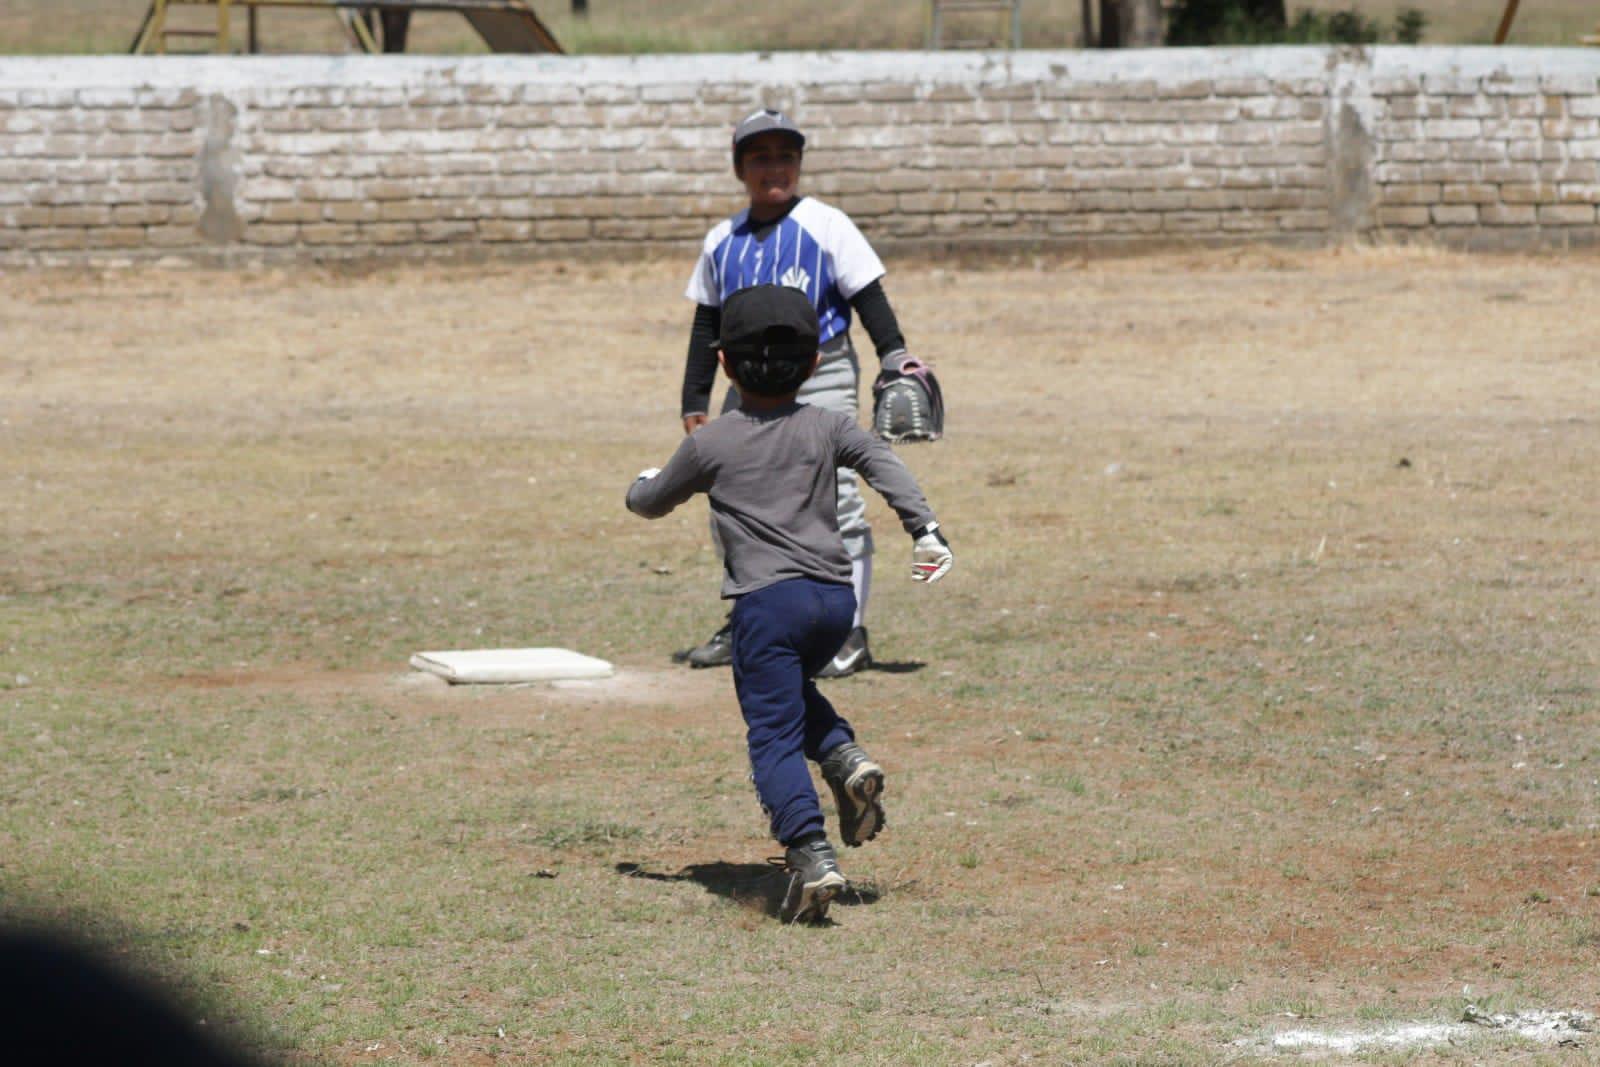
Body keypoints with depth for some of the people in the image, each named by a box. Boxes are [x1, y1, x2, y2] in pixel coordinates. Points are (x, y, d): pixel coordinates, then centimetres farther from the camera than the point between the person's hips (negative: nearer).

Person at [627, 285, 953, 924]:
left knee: (774, 735, -6)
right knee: (794, 690, 31)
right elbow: (884, 466, -6)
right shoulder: (826, 427, 10)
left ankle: (811, 854, -22)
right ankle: (846, 757, 5)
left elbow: (650, 503, 18)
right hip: (835, 596, 4)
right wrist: (925, 531, -11)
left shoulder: (709, 445, 4)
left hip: (766, 601, -4)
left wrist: (644, 485, 41)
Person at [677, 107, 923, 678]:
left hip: (819, 379, -5)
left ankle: (849, 634, -8)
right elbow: (707, 326, 16)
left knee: (833, 498, -13)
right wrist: (695, 402, 12)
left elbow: (868, 298, -5)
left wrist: (896, 358, -18)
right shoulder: (722, 242, 10)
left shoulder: (826, 226, -3)